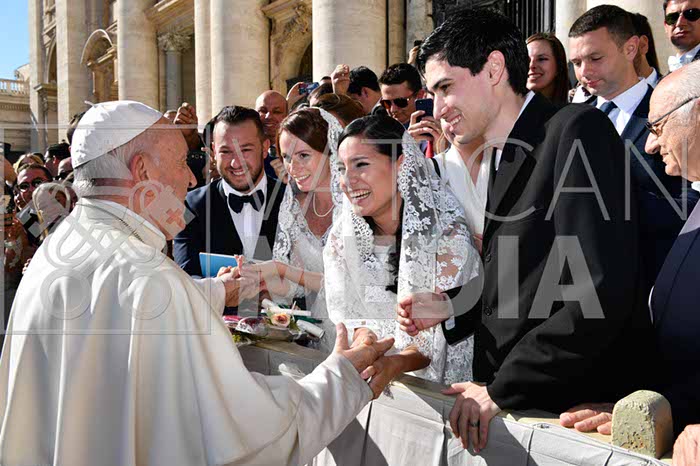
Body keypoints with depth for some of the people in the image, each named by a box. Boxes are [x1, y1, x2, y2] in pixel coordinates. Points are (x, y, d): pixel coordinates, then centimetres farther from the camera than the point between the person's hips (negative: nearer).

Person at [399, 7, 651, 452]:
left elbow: (600, 295, -24)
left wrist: (500, 389, -20)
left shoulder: (578, 130, -16)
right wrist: (448, 311, 3)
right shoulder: (507, 155, 10)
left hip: (571, 406, -7)